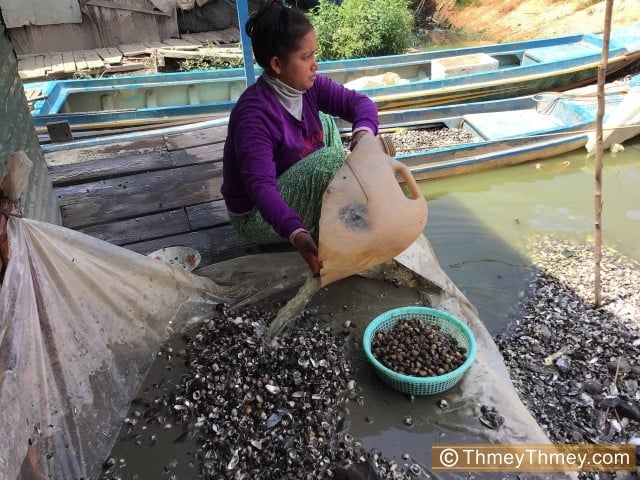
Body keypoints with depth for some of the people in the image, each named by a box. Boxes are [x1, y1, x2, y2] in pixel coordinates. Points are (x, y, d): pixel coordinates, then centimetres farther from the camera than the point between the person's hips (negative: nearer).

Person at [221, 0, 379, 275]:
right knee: (331, 159, -26)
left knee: (324, 121, 8)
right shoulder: (254, 114, -31)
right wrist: (296, 233, -55)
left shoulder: (308, 85, -9)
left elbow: (358, 102, -9)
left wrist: (363, 131, -33)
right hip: (258, 217, -8)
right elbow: (260, 185, -41)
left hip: (286, 190, 9)